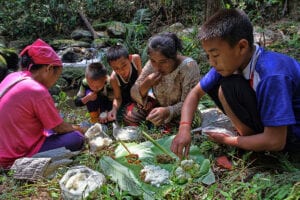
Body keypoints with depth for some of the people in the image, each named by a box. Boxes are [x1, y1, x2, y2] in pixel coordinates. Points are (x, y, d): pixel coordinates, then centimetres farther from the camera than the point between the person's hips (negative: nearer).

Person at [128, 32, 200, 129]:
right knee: (131, 116, -10)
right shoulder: (152, 64, -14)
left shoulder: (188, 66, -27)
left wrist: (167, 111, -46)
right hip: (159, 106, 4)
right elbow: (134, 94, -11)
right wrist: (145, 85, -33)